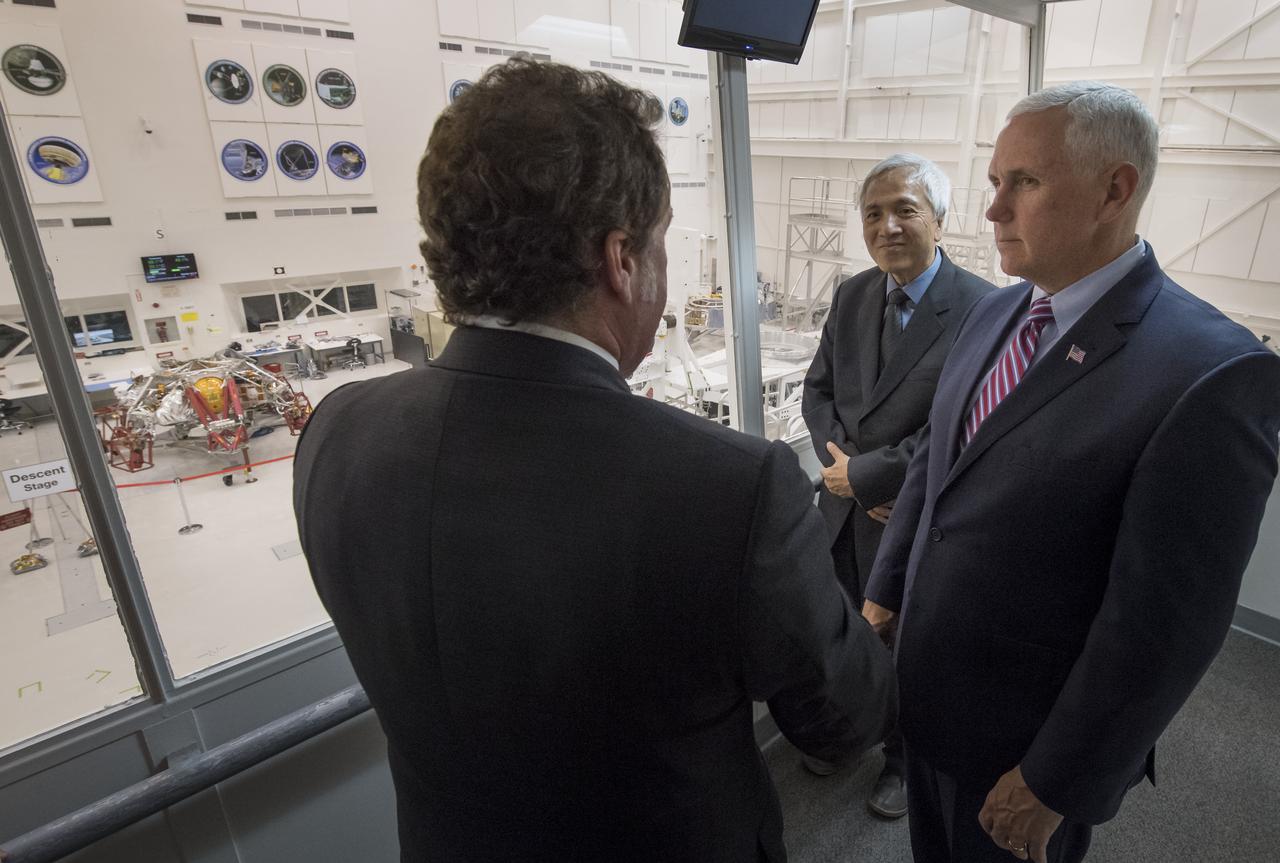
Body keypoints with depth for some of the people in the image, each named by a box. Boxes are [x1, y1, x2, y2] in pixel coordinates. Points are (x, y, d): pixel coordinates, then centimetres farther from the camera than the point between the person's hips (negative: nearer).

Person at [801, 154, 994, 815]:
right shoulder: (850, 297, 0)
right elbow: (818, 390, 4)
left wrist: (862, 474, -19)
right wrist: (841, 464, -12)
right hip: (846, 512, 5)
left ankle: (904, 761, 47)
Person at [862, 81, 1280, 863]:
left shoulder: (1212, 374, -24)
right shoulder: (995, 313, -1)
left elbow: (1166, 620, -22)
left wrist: (1052, 783, -15)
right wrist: (885, 592, 9)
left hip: (1025, 733, -6)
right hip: (927, 683, 6)